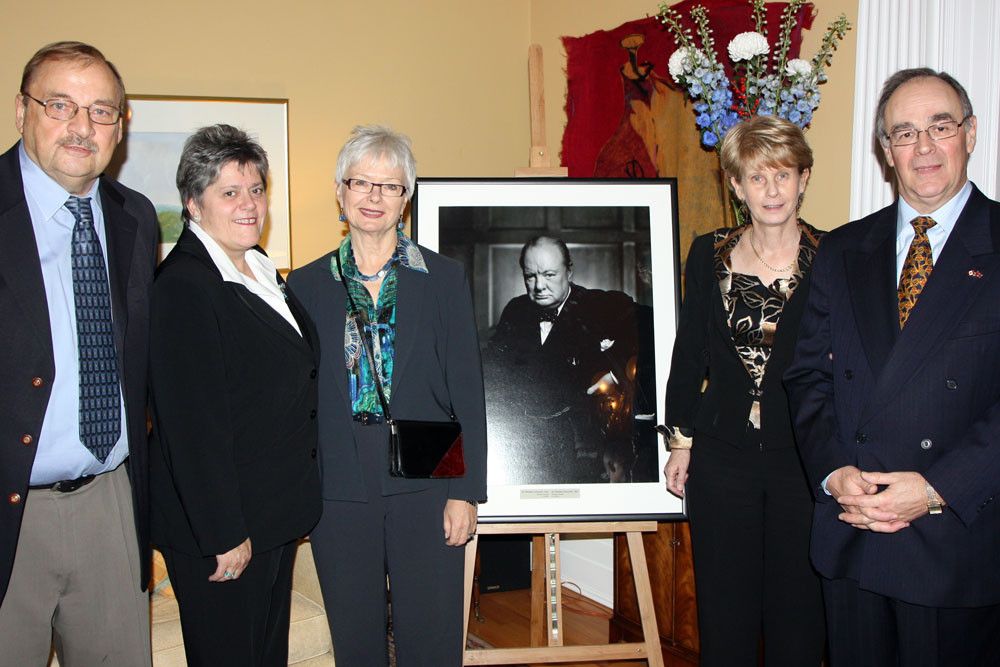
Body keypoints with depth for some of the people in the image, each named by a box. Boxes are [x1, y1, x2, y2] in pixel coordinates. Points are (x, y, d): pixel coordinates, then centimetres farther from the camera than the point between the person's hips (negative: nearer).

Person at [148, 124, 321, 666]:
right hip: (218, 528, -9)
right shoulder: (183, 285, -19)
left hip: (276, 516, 9)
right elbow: (191, 424, -22)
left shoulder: (259, 272, 9)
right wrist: (224, 535, -21)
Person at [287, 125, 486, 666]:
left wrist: (466, 492, -5)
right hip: (339, 491, 1)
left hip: (425, 485, -1)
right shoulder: (307, 285, 6)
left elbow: (467, 393, 1)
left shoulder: (445, 278, 3)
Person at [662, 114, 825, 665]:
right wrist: (680, 439, 7)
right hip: (721, 455, 2)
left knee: (797, 605, 10)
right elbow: (688, 353, 9)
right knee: (723, 607, 13)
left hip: (802, 455, -2)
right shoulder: (708, 255, 3)